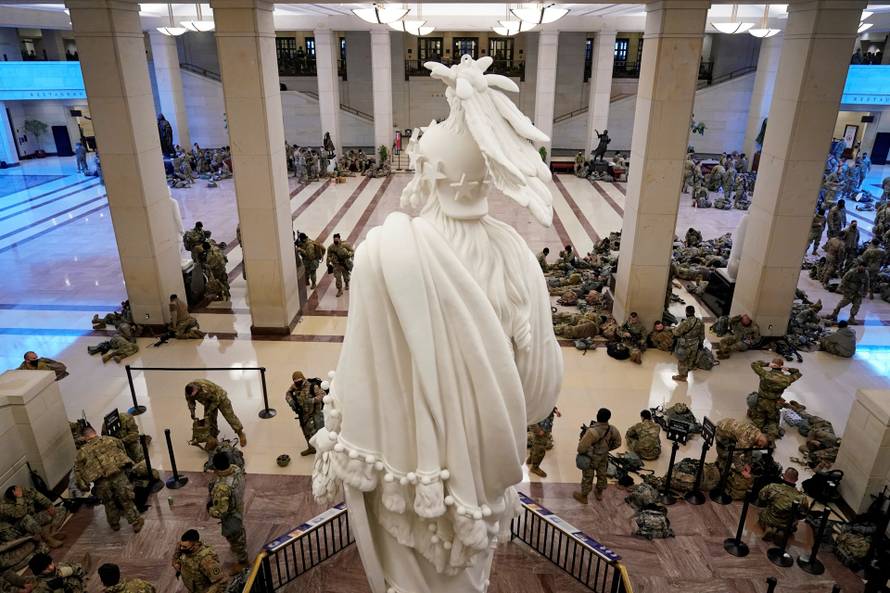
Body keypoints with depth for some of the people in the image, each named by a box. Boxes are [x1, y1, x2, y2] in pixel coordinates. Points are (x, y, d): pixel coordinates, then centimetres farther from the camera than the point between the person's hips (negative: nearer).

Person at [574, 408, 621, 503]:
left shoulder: (593, 431, -38)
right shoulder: (612, 430, -19)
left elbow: (582, 446, -31)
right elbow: (617, 443, 0)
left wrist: (580, 452, -8)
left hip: (591, 459, -5)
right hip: (603, 457, 5)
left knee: (587, 478, 15)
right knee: (602, 476, 26)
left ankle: (583, 497, 34)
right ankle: (599, 493, 48)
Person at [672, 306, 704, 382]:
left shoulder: (685, 323, -31)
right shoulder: (700, 322, -10)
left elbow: (676, 332, -19)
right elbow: (702, 335, 3)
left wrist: (675, 328, 2)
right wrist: (701, 343, 18)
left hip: (685, 346, -6)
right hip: (694, 345, 6)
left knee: (682, 360, 14)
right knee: (691, 359, 26)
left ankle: (682, 376, 30)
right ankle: (686, 372, 48)